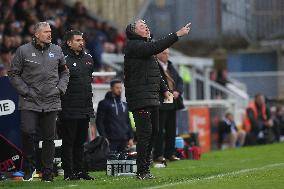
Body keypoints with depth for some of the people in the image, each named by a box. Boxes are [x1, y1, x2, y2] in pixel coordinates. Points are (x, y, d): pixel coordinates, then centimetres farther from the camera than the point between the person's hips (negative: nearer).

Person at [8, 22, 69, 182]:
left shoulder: (56, 50, 10)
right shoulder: (24, 51, 0)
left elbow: (65, 72, 22)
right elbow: (14, 74, 2)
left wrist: (61, 88, 6)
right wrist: (25, 90, -7)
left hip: (51, 102, 3)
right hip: (29, 102, -3)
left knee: (49, 138, 4)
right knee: (28, 132, -15)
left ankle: (48, 173, 12)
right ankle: (29, 167, 6)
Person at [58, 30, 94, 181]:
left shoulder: (88, 58, 13)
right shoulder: (63, 59, -11)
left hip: (86, 108, 7)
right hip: (69, 109, -7)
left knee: (80, 141, 14)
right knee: (68, 142, -1)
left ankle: (79, 170, 21)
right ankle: (68, 173, 2)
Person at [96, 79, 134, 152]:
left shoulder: (124, 104, 20)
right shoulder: (104, 103, 2)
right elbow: (99, 122, -4)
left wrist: (131, 138, 12)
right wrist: (104, 137, -13)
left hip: (123, 141, 6)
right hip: (111, 141, -6)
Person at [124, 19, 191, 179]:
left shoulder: (145, 46, 22)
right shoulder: (134, 46, -9)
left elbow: (156, 73, 27)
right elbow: (156, 47, -25)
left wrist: (165, 90, 16)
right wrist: (177, 35, -25)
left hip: (152, 98, 10)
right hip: (140, 99, -10)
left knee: (153, 131, 12)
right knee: (145, 132, -12)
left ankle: (146, 168, 18)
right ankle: (142, 171, -10)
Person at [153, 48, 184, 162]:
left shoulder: (170, 66, 18)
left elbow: (179, 81, 16)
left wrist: (178, 92, -2)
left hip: (172, 103, 8)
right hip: (160, 103, -8)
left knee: (171, 129, 9)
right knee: (159, 130, -5)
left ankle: (170, 153, 16)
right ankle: (158, 155, -2)